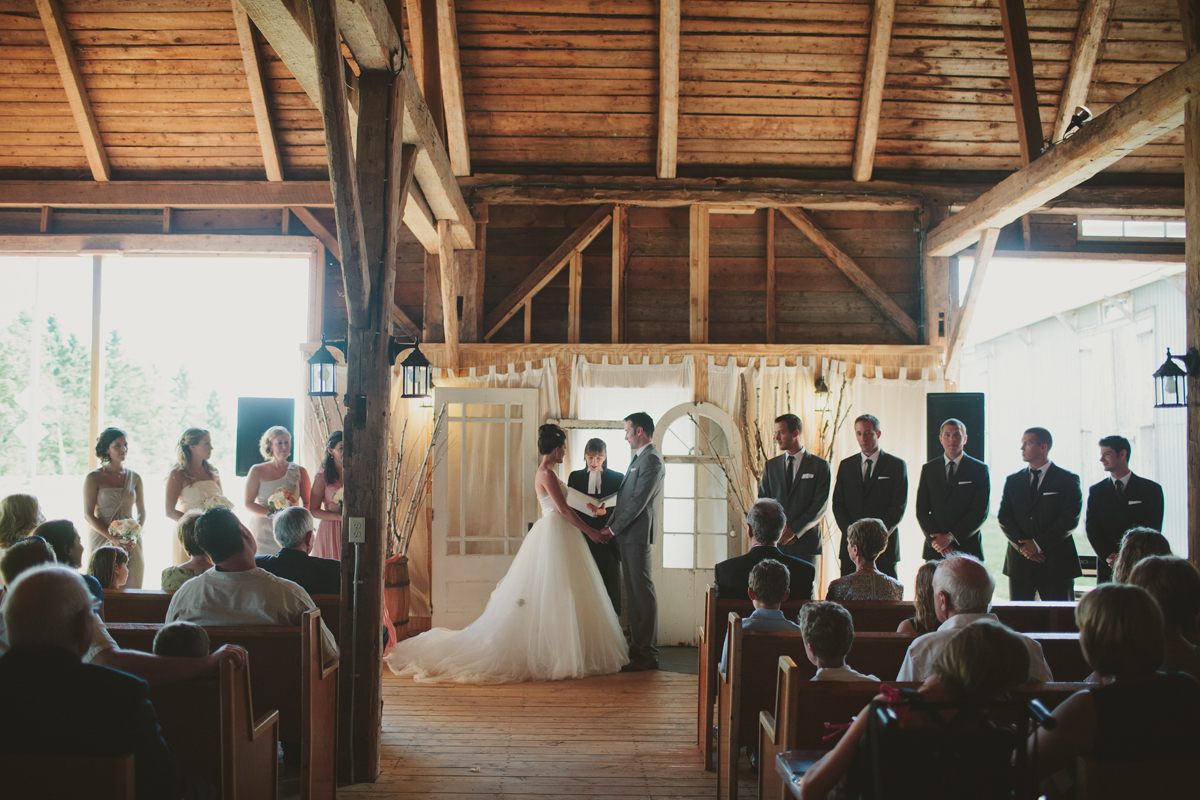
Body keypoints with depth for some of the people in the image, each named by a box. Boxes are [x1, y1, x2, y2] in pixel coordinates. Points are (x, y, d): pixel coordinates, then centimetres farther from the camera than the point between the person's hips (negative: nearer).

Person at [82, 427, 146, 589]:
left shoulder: (134, 477, 9)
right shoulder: (94, 477, -1)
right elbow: (88, 515, -4)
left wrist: (134, 536, -6)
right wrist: (113, 538, -14)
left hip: (131, 543, 3)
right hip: (102, 538, -3)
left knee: (131, 586, -2)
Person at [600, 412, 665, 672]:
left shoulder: (651, 460, -14)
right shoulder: (639, 458, 18)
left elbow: (639, 501, -19)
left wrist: (614, 528, -13)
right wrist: (611, 525, 12)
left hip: (637, 535, -10)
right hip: (627, 535, 10)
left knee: (643, 592, -6)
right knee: (633, 592, 12)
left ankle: (648, 654, -1)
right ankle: (637, 648, 19)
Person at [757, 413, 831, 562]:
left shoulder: (820, 465, 2)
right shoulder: (770, 465, 13)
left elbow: (821, 505, -4)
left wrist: (795, 529, -12)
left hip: (806, 543, -2)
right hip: (775, 541, 2)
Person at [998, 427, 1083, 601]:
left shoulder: (1068, 480, 2)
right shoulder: (1013, 481, 13)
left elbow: (1070, 520, -7)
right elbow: (1004, 518, 5)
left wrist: (1039, 544, -13)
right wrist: (1023, 545, -10)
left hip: (1057, 562, -3)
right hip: (1020, 562, 3)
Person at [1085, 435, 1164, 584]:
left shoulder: (1151, 489, 3)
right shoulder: (1096, 491, 10)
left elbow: (1152, 530, -3)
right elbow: (1091, 529, 3)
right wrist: (1109, 556, -11)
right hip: (1107, 567, 2)